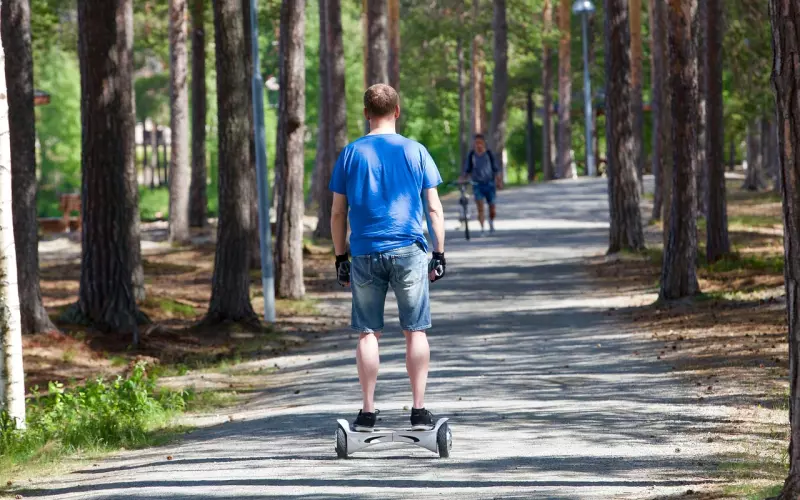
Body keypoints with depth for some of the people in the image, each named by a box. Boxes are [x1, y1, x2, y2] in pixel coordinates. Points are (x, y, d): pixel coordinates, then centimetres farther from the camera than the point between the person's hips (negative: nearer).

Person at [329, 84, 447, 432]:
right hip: (409, 252, -1)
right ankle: (419, 410, 2)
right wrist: (439, 254, 8)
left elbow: (338, 213, 5)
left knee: (368, 333, 6)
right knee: (415, 331, 5)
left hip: (365, 255, 1)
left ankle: (368, 412, 5)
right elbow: (434, 209, 2)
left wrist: (340, 258, 12)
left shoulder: (351, 154, 3)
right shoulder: (415, 151, 2)